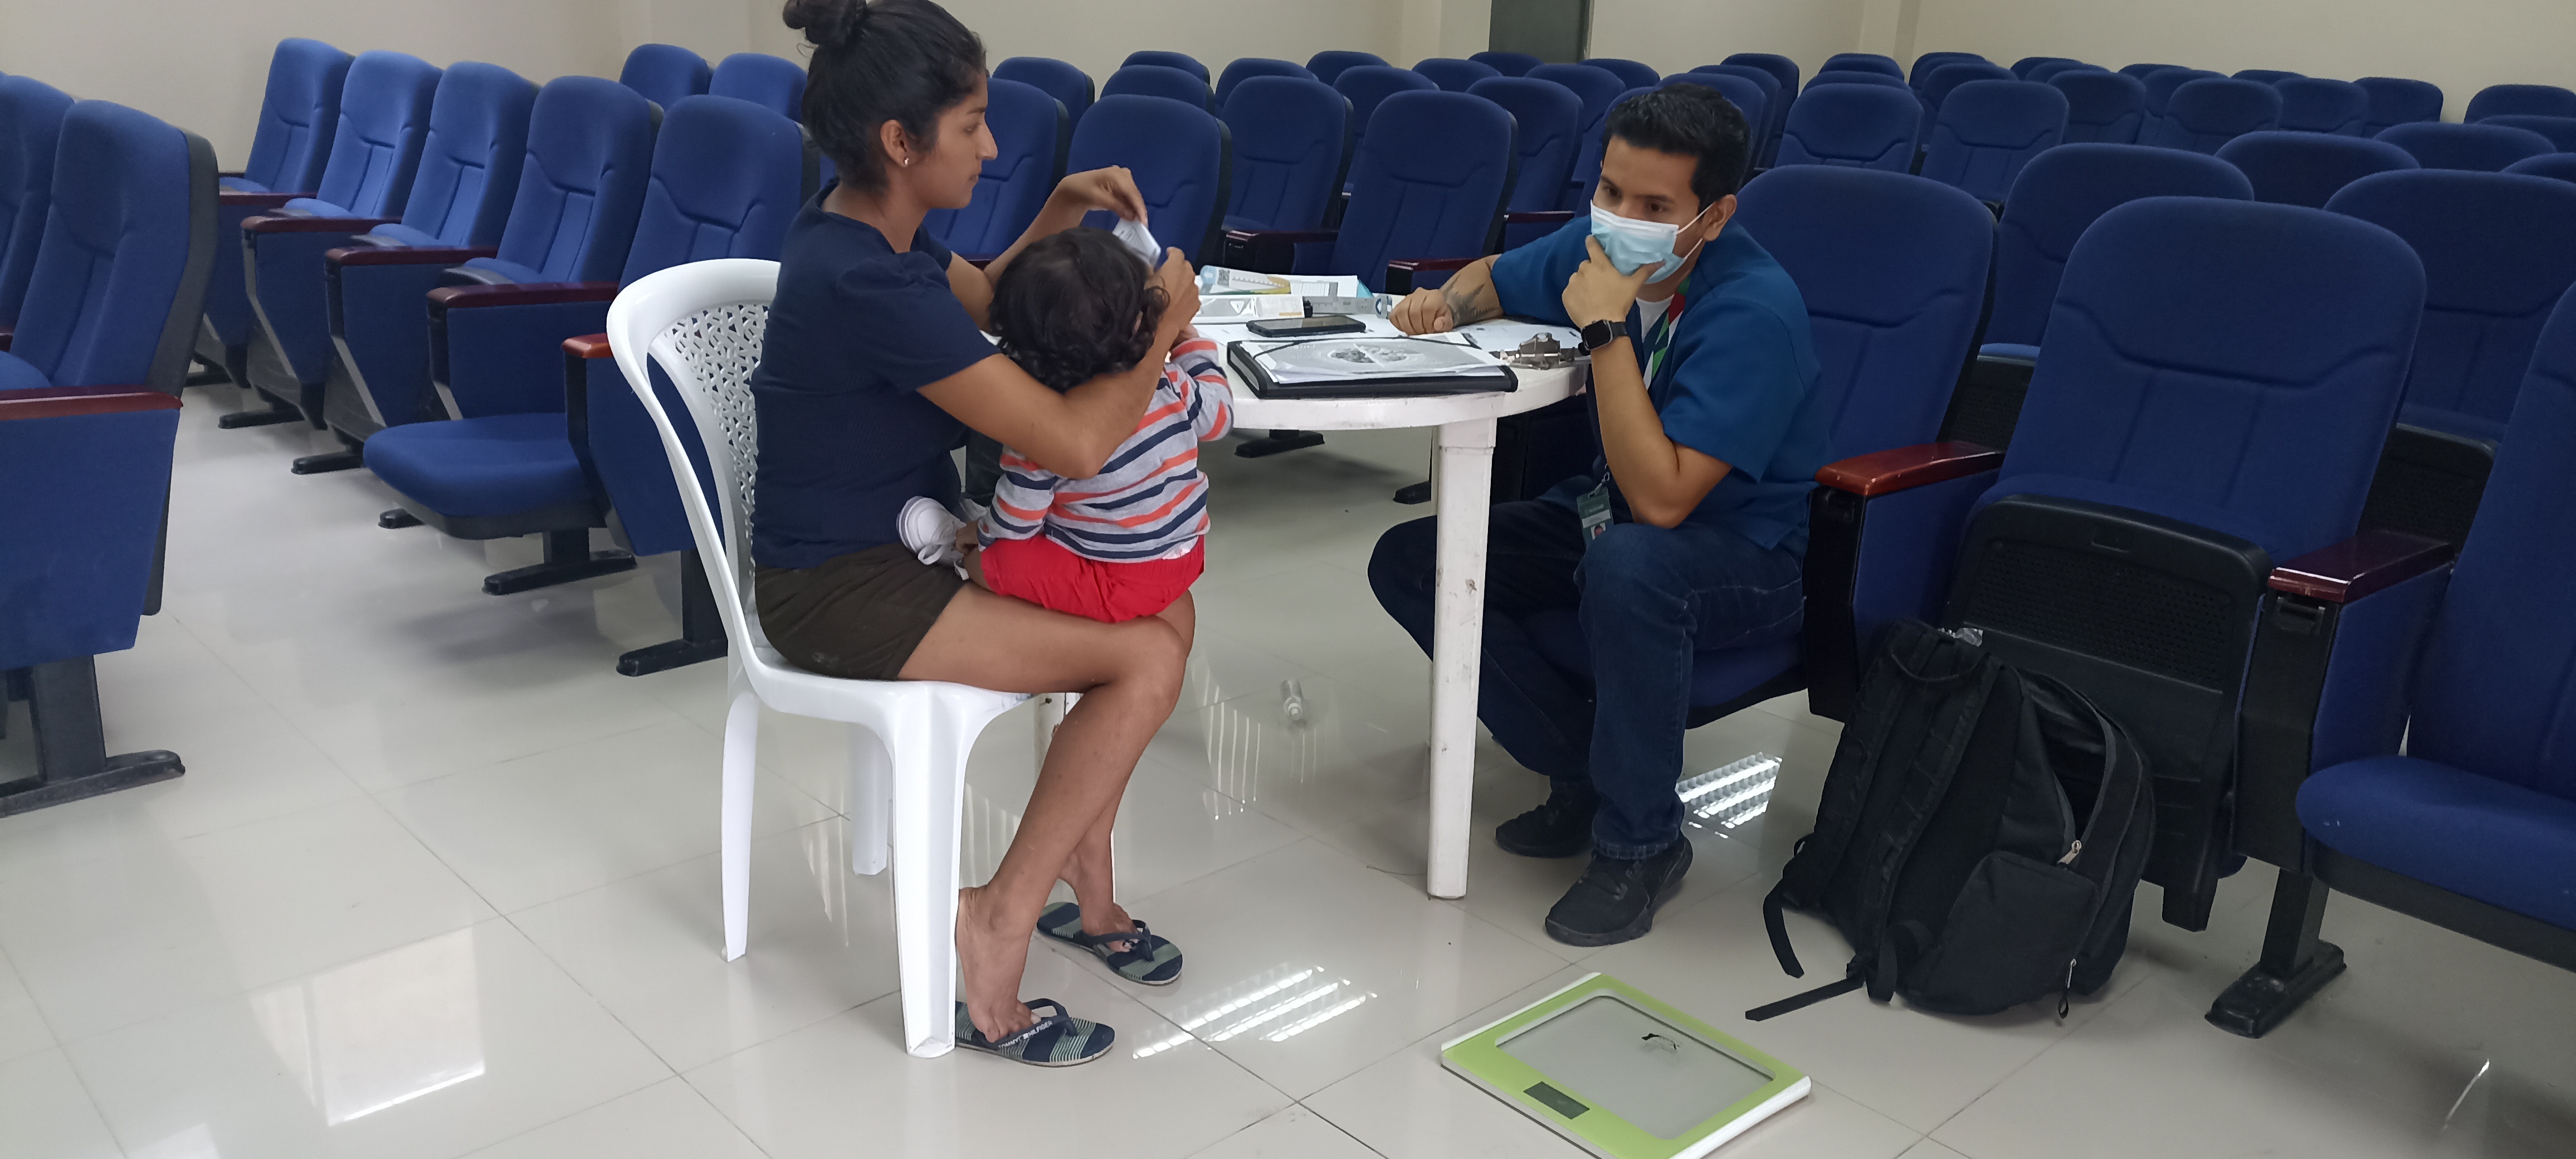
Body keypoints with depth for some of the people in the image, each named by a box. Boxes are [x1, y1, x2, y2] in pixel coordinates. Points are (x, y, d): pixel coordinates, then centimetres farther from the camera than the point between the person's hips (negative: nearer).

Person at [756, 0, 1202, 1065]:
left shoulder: (861, 222, 2)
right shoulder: (869, 285, -28)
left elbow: (978, 307, 23)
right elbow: (1073, 443, -30)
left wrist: (1055, 218, 5)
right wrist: (1165, 325, -14)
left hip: (899, 540, 10)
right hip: (840, 591, -10)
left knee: (1164, 606, 4)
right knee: (1147, 657, -16)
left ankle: (1081, 859, 15)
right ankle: (998, 928, -4)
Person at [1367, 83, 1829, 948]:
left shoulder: (1754, 310, -27)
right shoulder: (1599, 247, -6)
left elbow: (1662, 500, -33)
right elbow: (1494, 278, 17)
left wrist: (1607, 330, -32)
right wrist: (1445, 304, -7)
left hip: (1747, 559, -7)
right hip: (1609, 510, 7)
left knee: (1627, 566, -41)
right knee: (1408, 561, -7)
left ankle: (1641, 842, -17)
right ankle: (1587, 772, 1)